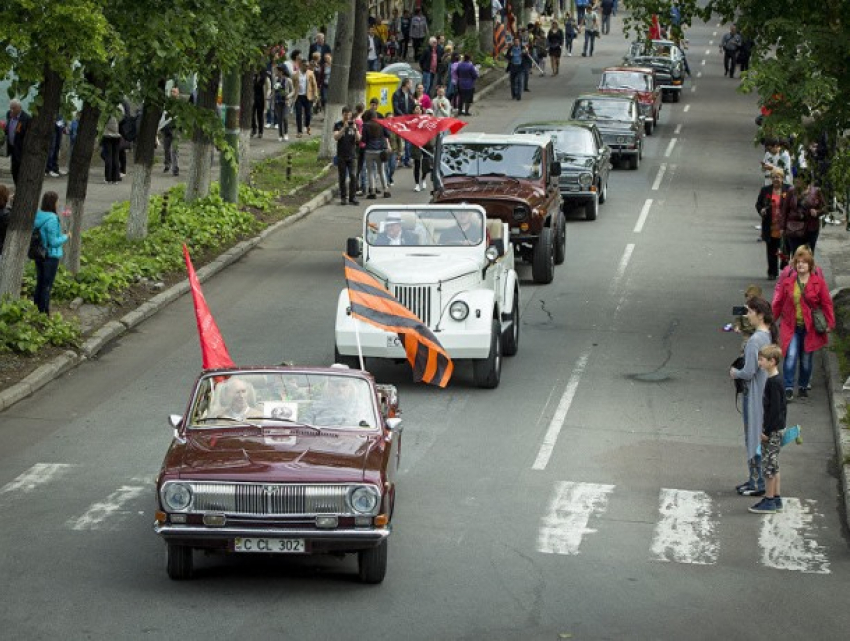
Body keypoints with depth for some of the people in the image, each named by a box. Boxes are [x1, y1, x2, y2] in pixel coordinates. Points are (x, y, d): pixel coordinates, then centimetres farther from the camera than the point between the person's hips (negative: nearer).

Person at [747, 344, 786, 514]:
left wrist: (766, 431, -18)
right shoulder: (774, 380, 11)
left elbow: (774, 409, -21)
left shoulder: (773, 382, -19)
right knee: (773, 466, 15)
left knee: (769, 465, -3)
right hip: (775, 429, 10)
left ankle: (769, 501, 2)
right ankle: (776, 499, 21)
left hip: (772, 430, -10)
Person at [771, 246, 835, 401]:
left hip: (810, 328, 0)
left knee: (806, 359, 10)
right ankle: (788, 388, -9)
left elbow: (826, 304, -1)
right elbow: (778, 302, 8)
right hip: (791, 327, 0)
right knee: (791, 356, -15)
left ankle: (803, 386, 30)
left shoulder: (818, 282, -5)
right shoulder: (788, 281, -1)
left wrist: (829, 323, -4)